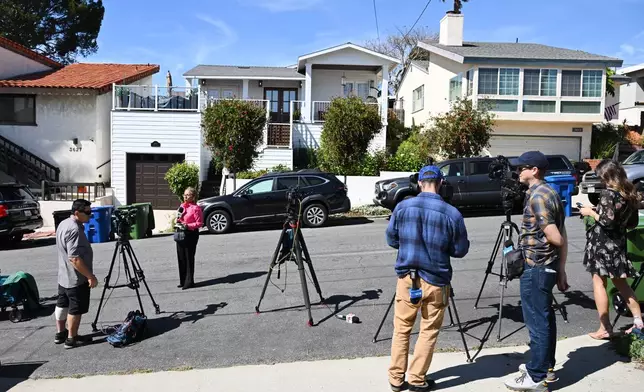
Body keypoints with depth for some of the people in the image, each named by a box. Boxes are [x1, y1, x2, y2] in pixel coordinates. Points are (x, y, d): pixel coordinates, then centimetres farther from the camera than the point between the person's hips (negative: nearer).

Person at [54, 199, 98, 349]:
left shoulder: (63, 224, 7)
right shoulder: (74, 229, -26)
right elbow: (75, 258, -30)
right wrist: (90, 276, -25)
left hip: (64, 276, 10)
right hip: (76, 279, -10)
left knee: (62, 304, 19)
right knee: (75, 309, 2)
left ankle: (60, 333, 33)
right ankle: (72, 339, 13)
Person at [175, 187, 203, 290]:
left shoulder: (196, 208, -10)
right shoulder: (182, 206, 14)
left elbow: (200, 223, -12)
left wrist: (188, 226, -21)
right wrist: (178, 220, 2)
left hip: (191, 234, -8)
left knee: (189, 258, -4)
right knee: (181, 258, 11)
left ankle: (189, 282, 3)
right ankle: (183, 281, 20)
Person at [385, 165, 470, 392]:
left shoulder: (402, 207, -5)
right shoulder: (452, 214, -11)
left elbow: (391, 240, 5)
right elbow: (460, 251, -2)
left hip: (406, 277, 2)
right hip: (436, 281, -2)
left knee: (401, 329, 14)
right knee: (428, 332, 12)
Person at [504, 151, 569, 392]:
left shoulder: (537, 196, -18)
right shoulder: (550, 193, 11)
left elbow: (556, 239, -22)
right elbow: (562, 239, 13)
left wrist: (538, 235, -1)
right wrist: (561, 270, 15)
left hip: (535, 268, -10)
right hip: (548, 266, 10)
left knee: (537, 323, -1)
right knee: (545, 319, 17)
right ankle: (546, 367, 29)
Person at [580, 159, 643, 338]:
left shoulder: (608, 193, -15)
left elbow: (606, 221, -20)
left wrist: (591, 212, -5)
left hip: (602, 242, -7)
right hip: (619, 242, 8)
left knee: (599, 282, 1)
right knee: (621, 283, 19)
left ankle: (605, 328, 4)